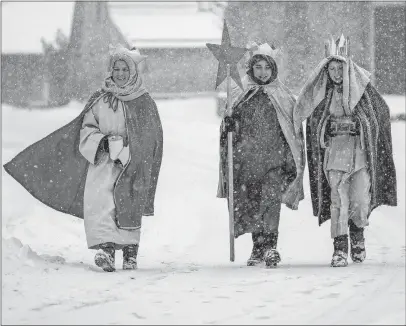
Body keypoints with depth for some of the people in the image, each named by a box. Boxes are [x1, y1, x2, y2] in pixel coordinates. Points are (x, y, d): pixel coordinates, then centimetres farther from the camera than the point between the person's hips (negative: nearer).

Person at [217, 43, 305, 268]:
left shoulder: (283, 97, 7)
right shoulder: (241, 96, 10)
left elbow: (293, 130, 8)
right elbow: (229, 127, 16)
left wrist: (291, 160, 2)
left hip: (275, 159, -2)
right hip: (247, 160, 2)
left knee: (271, 199, -18)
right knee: (250, 204, 5)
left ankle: (270, 247, -22)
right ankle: (258, 247, 18)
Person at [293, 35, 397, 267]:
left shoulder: (363, 89, 1)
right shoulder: (322, 94, 5)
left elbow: (382, 113, 10)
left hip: (361, 150, -1)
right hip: (335, 150, 1)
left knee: (360, 200, -5)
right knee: (338, 199, -10)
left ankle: (357, 234, 24)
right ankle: (340, 249, -7)